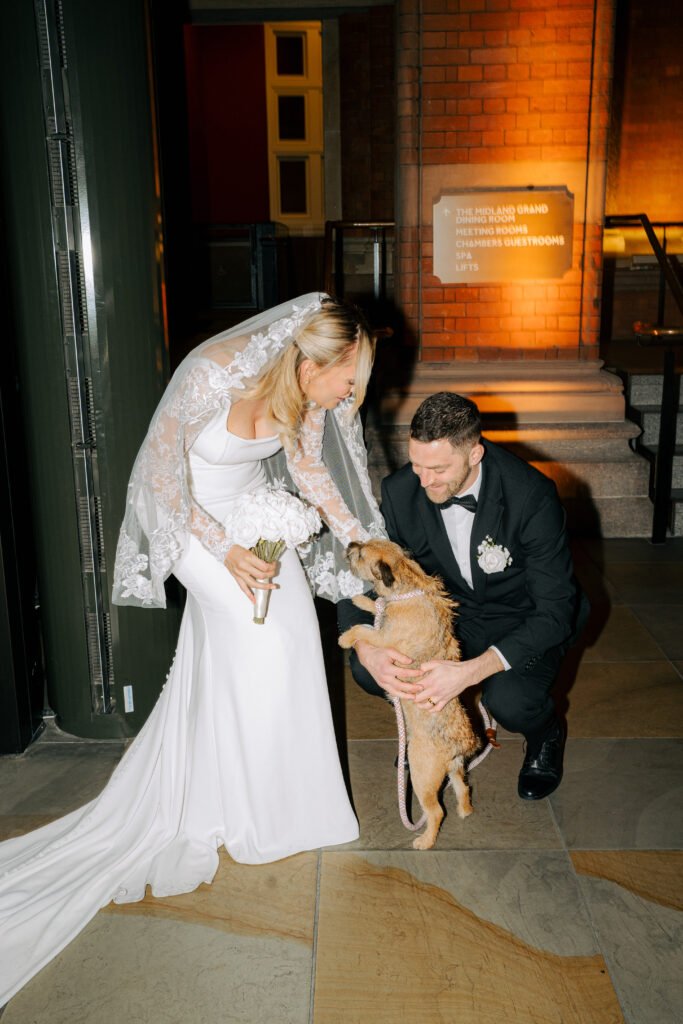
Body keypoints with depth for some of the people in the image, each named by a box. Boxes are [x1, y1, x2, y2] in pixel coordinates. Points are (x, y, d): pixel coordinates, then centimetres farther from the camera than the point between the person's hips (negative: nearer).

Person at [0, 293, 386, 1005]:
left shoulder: (306, 390, -16)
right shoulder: (210, 377, -35)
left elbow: (308, 466, 0)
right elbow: (162, 474, -23)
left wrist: (364, 540, -3)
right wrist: (226, 553, -27)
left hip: (255, 506, 7)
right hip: (195, 517, -7)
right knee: (259, 636, -12)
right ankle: (261, 813, 10)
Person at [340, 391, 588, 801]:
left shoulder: (532, 496, -29)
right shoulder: (401, 491, -18)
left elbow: (555, 611, -28)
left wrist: (470, 671, -41)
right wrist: (367, 651, -34)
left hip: (525, 621, -3)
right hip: (451, 615, 3)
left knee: (508, 699, -33)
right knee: (366, 668, -21)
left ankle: (545, 735, 7)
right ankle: (436, 720, 13)